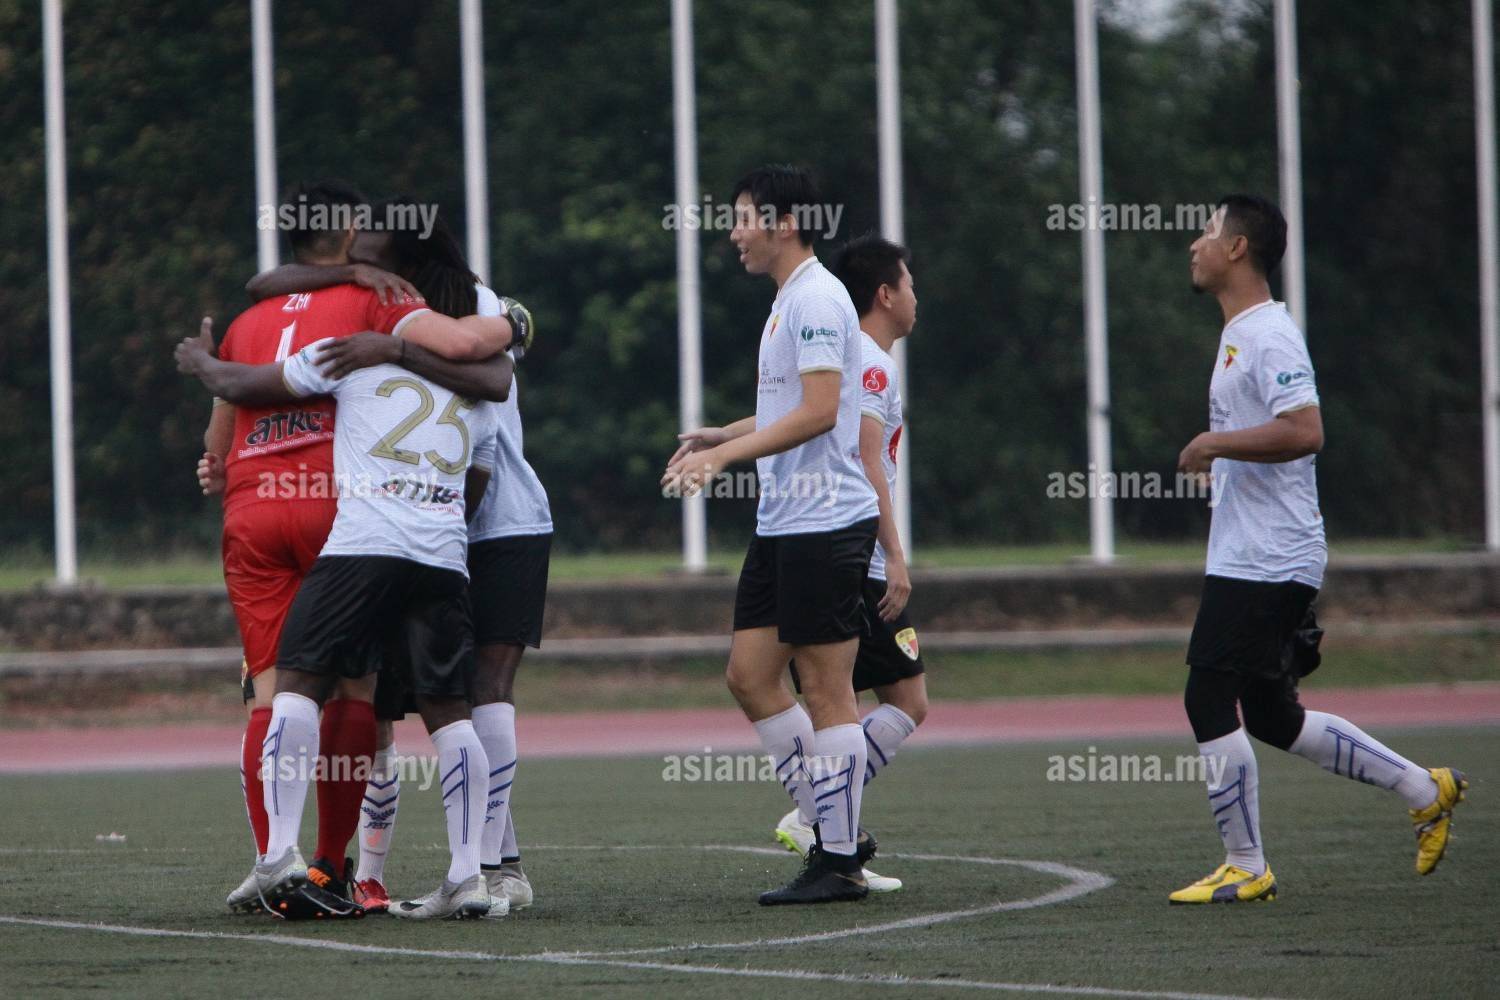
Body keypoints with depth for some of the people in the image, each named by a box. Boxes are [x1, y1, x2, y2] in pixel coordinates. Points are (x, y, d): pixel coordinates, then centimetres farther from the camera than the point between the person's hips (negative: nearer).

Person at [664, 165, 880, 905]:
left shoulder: (816, 299, -14)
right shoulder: (787, 301, 17)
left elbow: (818, 411, -22)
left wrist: (725, 454, -21)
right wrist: (721, 436, 14)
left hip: (825, 520, -10)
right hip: (782, 523, 10)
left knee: (825, 689, -5)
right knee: (749, 676, 9)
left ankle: (840, 861, 0)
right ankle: (836, 831, 15)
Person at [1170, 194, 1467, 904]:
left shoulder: (1268, 335, -15)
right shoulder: (1240, 334, 18)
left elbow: (1305, 431, -27)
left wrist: (1217, 444, -20)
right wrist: (1219, 457, 18)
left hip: (1267, 565, -10)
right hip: (1243, 559, 10)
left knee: (1209, 700, -8)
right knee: (1273, 718, 13)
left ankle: (1245, 869, -1)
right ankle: (1426, 791, 19)